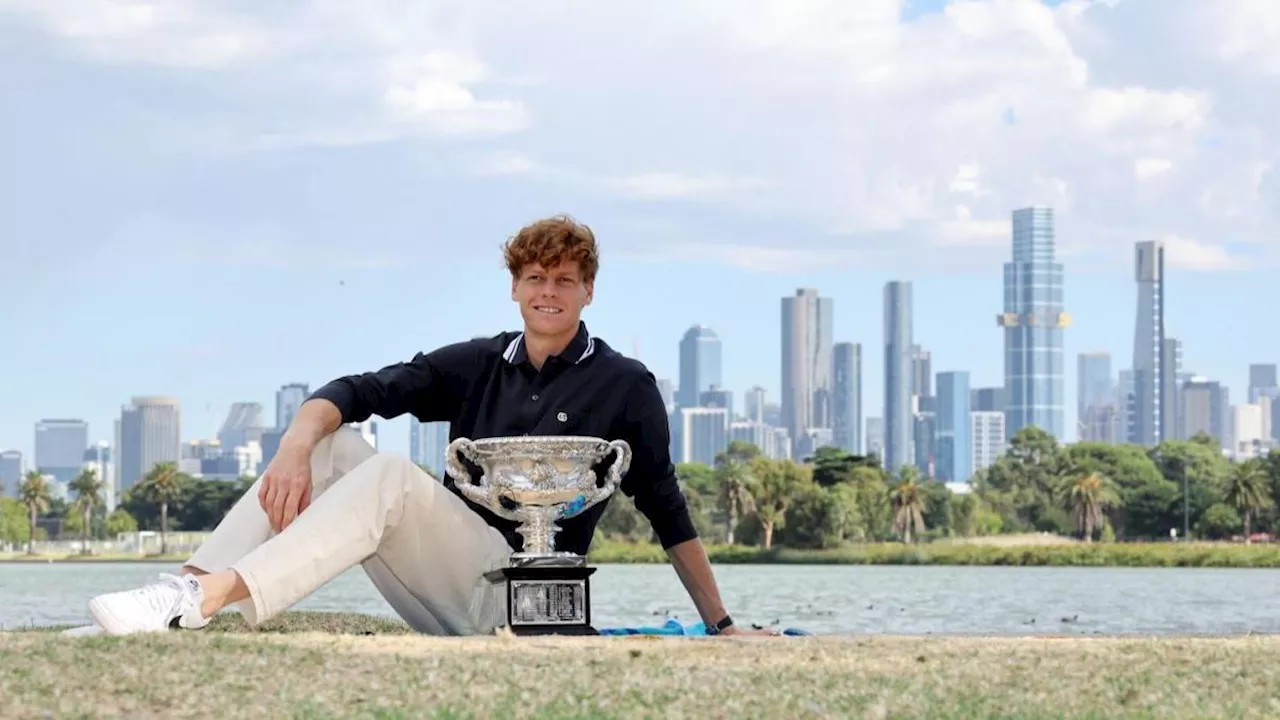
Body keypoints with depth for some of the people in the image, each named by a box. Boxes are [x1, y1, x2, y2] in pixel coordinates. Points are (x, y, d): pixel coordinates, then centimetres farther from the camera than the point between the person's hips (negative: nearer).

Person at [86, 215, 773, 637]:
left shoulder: (625, 386, 4)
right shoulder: (476, 364, 12)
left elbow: (667, 513, 7)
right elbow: (353, 392, 2)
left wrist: (720, 625, 4)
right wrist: (298, 442, -20)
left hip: (514, 598, -5)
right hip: (444, 590, 5)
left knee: (393, 476, -29)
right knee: (328, 444, -12)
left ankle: (209, 597, -46)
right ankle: (186, 587, -30)